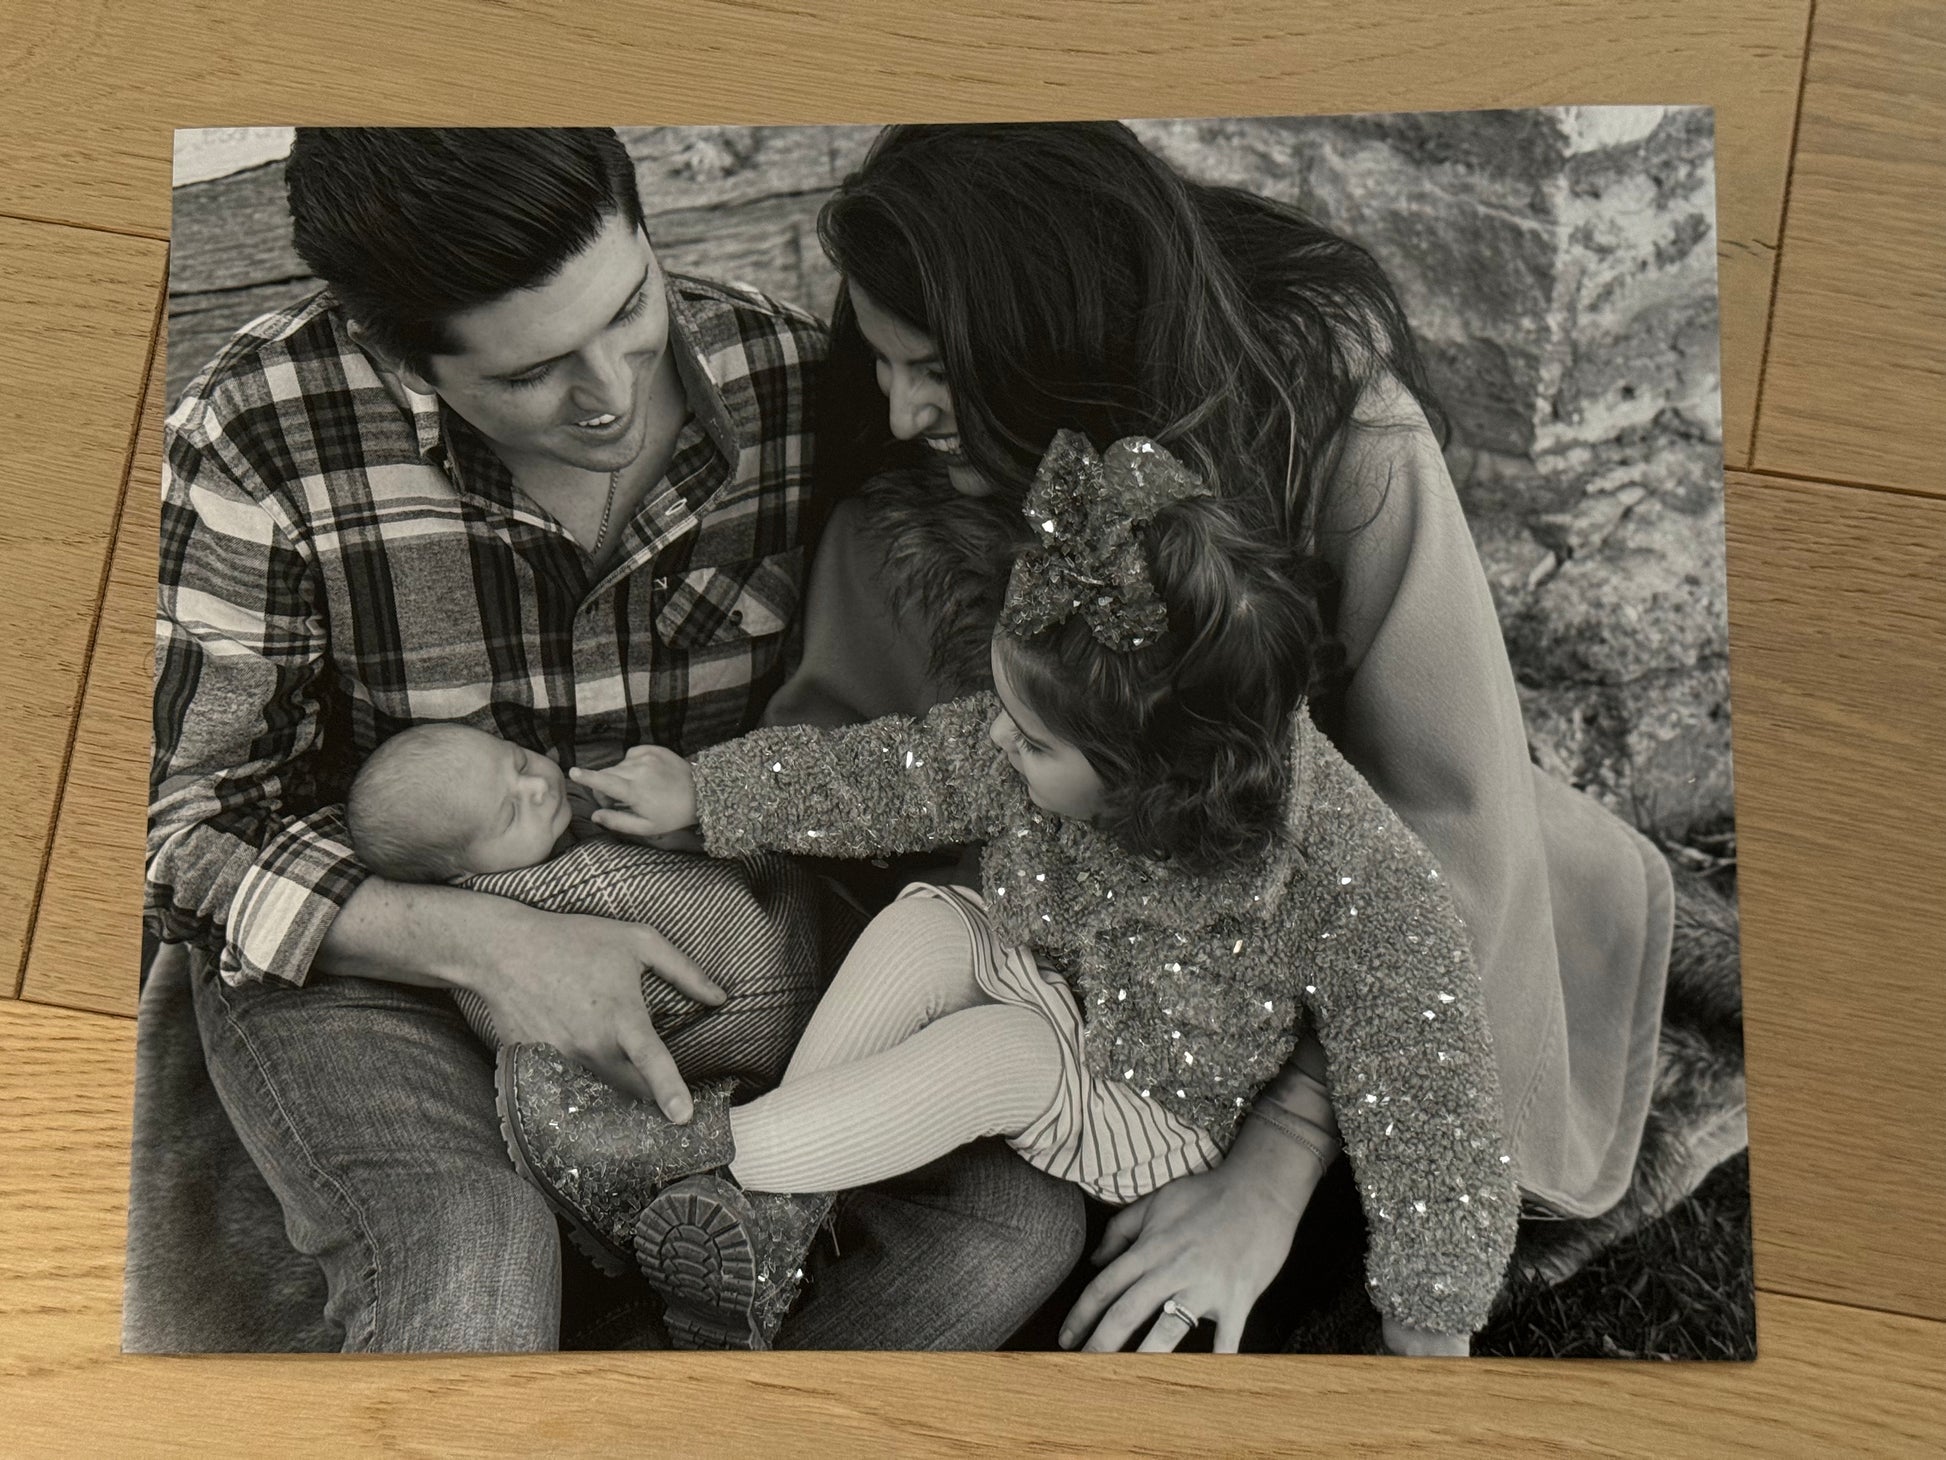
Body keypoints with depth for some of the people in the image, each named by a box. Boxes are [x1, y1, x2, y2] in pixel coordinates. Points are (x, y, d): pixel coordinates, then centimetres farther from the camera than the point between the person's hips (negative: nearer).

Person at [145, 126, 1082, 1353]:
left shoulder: (797, 389, -14)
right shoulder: (258, 439, -20)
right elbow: (183, 824, -13)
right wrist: (480, 942, -29)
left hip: (691, 931, 3)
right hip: (362, 949, -2)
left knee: (1019, 1213, -15)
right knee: (470, 1272, -33)